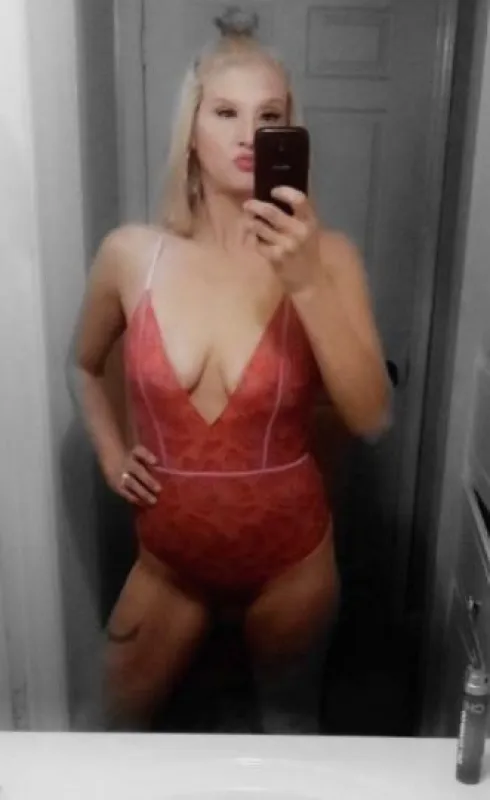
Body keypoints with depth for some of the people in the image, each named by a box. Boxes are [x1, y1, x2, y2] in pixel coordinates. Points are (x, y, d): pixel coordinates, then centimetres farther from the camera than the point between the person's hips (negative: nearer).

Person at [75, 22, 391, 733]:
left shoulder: (326, 254, -15)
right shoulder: (131, 254, -10)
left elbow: (371, 419, -24)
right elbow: (84, 366, 10)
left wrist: (308, 283, -33)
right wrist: (111, 456, 0)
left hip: (289, 554, -1)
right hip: (170, 554, 2)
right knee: (123, 717, 22)